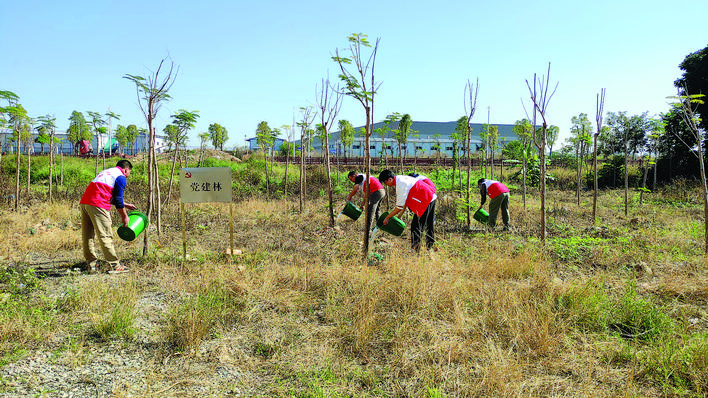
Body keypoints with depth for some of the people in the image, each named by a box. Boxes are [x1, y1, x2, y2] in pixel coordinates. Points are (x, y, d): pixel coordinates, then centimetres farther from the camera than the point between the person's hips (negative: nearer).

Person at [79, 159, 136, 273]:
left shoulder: (106, 172, 30)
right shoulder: (121, 177, 4)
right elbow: (118, 200, -2)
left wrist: (125, 205, 44)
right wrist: (124, 216, 9)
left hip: (84, 202, 9)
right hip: (97, 205, -9)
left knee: (88, 235, 12)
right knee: (106, 236, -7)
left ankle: (91, 264, 17)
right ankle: (115, 265, -5)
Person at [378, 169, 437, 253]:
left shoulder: (400, 185, -19)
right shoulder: (401, 178, 12)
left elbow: (399, 207, -17)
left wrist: (387, 217, -8)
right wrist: (400, 214, 18)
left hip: (425, 201, -10)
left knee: (416, 227, -4)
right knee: (429, 225, 19)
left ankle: (415, 250, -1)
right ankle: (430, 247, 30)